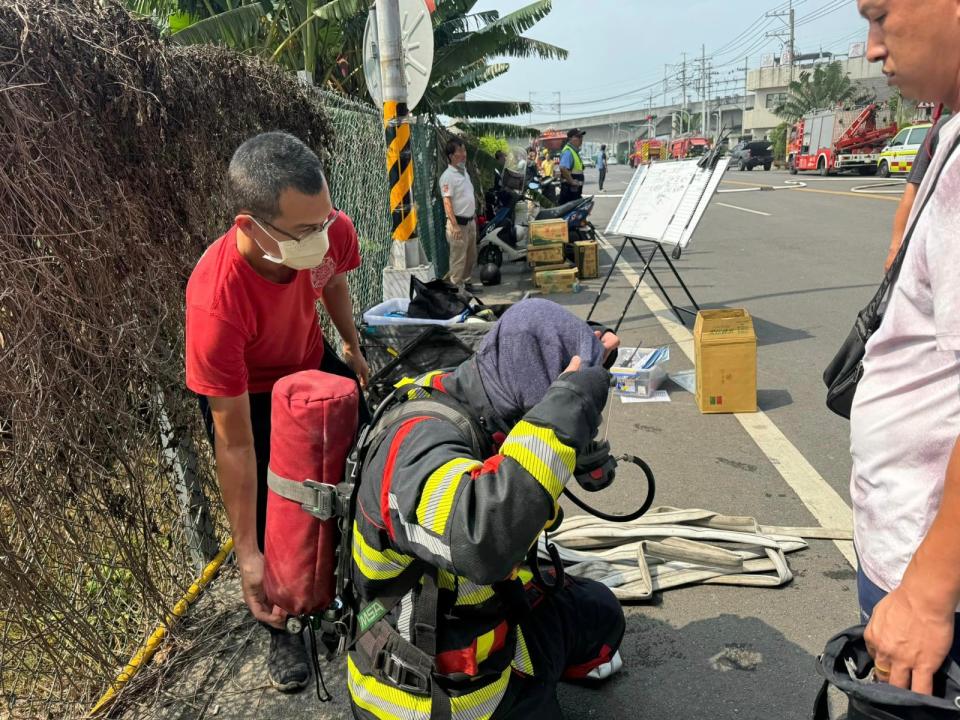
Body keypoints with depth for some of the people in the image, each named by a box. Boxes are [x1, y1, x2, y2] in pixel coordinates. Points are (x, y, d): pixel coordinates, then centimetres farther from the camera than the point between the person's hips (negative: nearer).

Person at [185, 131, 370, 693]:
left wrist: (352, 349, 12)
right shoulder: (217, 302, -43)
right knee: (271, 519, 1)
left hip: (313, 363, 5)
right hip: (245, 393, -4)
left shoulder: (333, 230, -31)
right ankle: (281, 630, 32)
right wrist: (248, 556, -28)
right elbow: (235, 443, -34)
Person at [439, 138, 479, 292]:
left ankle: (465, 281, 30)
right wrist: (455, 226, -25)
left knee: (471, 256, 17)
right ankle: (456, 287, 5)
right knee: (458, 258, -4)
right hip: (459, 223, -9)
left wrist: (474, 216, 20)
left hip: (470, 221, 9)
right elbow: (447, 202, -20)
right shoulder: (448, 176, -15)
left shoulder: (464, 172, 12)